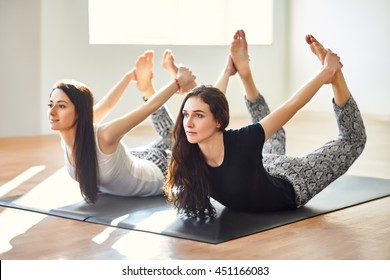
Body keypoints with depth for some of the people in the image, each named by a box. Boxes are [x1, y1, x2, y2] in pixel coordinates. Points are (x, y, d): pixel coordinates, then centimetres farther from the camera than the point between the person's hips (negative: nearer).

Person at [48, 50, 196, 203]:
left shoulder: (103, 136, -42)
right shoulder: (66, 137, -23)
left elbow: (151, 105, -34)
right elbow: (106, 105, -11)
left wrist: (178, 82, -18)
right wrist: (129, 76, 3)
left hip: (157, 174, -5)